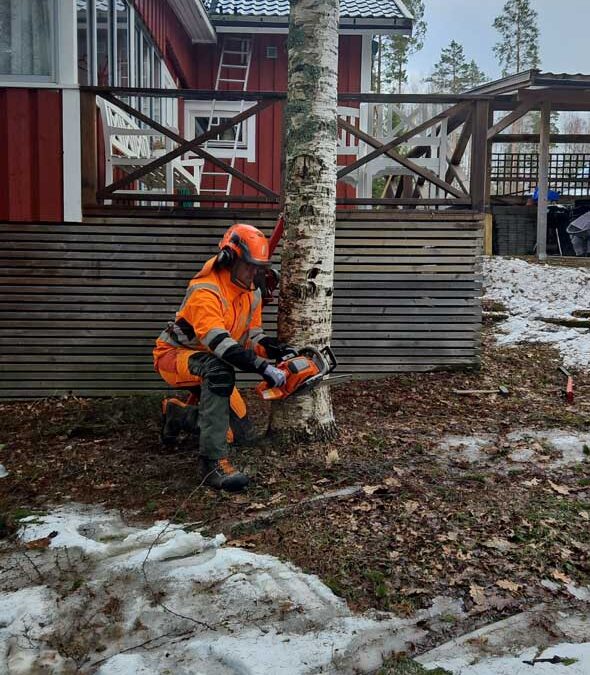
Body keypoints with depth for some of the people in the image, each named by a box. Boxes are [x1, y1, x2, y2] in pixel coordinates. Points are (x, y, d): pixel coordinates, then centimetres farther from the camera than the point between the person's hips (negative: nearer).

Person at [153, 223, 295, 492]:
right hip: (174, 357, -8)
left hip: (210, 364, 8)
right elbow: (220, 342, -41)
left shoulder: (252, 293, 0)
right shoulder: (205, 292, -29)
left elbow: (253, 336, 2)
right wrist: (264, 368, -48)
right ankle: (214, 462, -42)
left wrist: (282, 351, -17)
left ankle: (178, 414, 25)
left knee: (241, 430, 3)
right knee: (219, 371, -42)